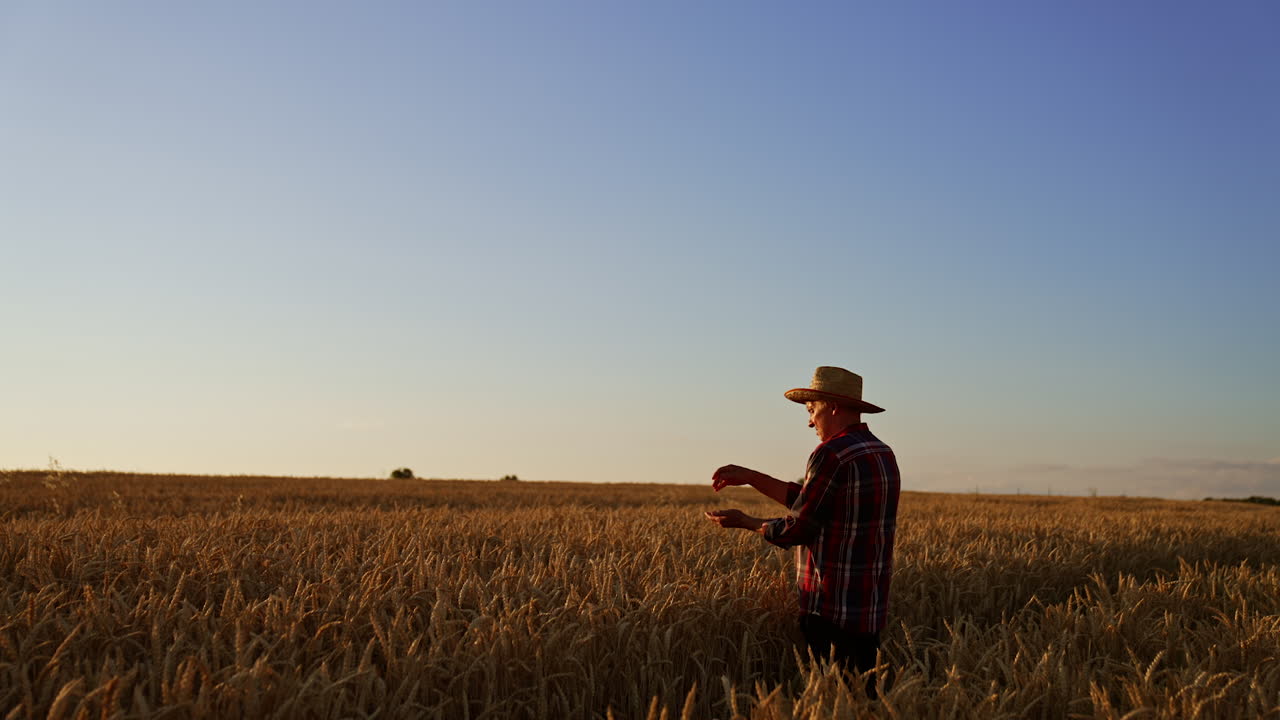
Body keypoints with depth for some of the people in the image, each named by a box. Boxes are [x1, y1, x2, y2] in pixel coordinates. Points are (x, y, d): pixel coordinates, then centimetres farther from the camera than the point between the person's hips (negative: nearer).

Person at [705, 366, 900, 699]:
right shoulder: (883, 454, 12)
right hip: (872, 610, 9)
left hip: (832, 612, -8)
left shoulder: (832, 455, -16)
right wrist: (751, 477, 15)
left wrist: (744, 521, 3)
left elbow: (796, 530, -12)